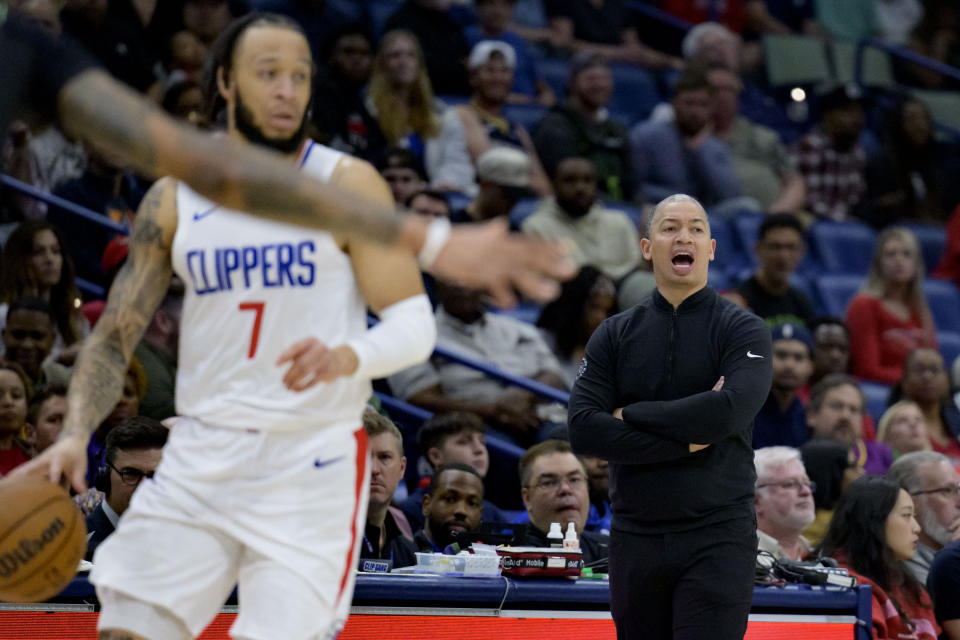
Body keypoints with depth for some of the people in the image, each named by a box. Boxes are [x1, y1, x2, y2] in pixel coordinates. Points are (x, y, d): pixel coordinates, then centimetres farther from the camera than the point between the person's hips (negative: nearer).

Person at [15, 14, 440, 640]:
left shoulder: (348, 185, -2)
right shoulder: (174, 199, 7)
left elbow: (414, 325, -5)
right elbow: (114, 337, 9)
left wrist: (346, 358, -27)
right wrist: (75, 436, -9)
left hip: (313, 464, -3)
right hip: (201, 457, 3)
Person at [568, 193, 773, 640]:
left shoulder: (743, 330, 2)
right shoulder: (614, 335, 10)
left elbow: (730, 411, -17)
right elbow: (584, 431, -4)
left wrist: (631, 415, -8)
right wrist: (686, 439, -12)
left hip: (718, 538, -4)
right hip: (635, 538, 4)